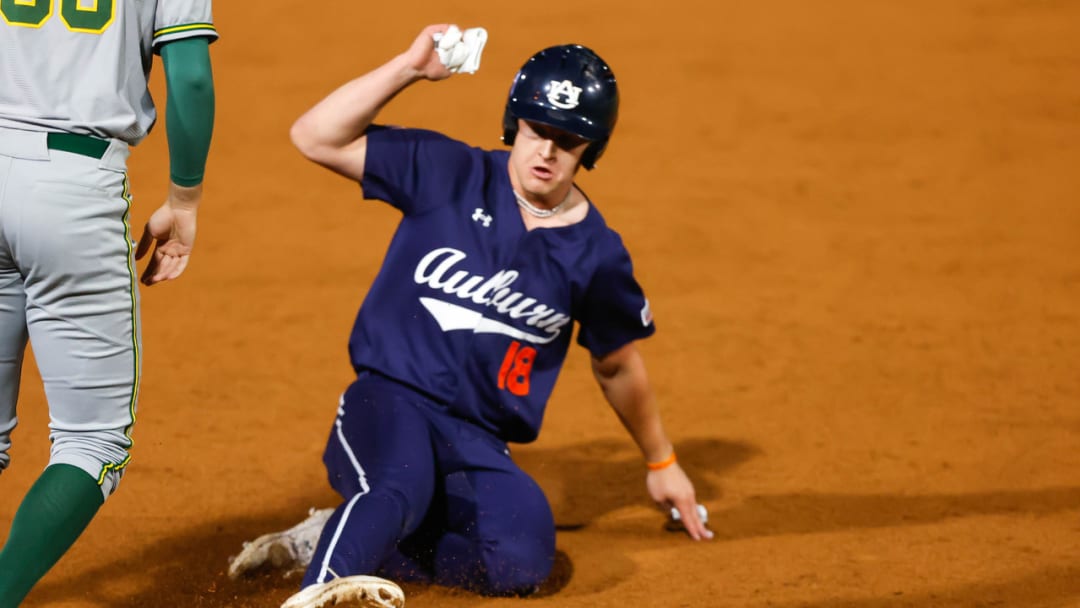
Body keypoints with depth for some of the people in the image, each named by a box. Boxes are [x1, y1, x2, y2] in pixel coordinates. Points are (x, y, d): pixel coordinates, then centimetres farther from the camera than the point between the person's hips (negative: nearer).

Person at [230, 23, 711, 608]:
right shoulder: (447, 175, -1)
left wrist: (660, 461, 31)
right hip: (388, 405, -3)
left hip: (479, 445, 3)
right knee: (398, 490, -36)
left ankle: (334, 540, -11)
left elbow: (618, 367, 21)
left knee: (523, 559, -24)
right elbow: (315, 137, -7)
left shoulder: (597, 255, 5)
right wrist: (409, 67, -13)